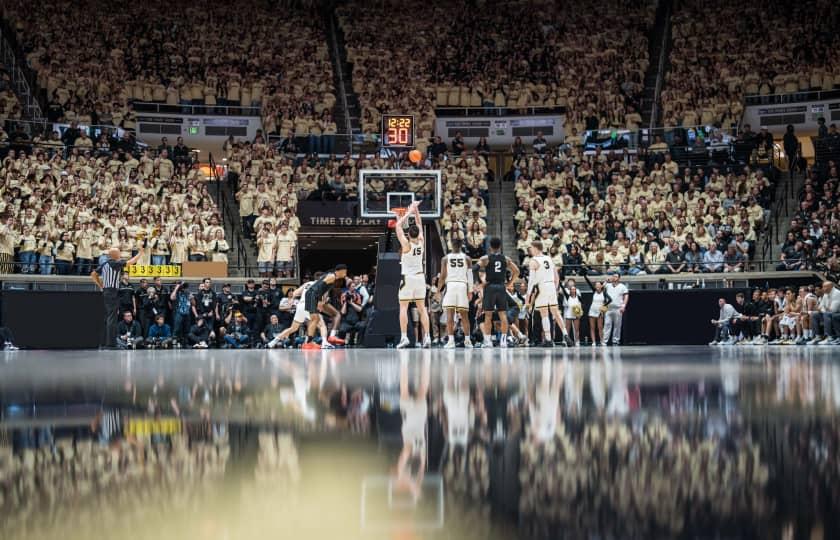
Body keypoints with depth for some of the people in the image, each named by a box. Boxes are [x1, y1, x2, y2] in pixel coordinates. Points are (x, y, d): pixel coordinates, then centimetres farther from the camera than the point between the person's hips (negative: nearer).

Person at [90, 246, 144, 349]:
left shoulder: (104, 264, 13)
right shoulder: (116, 263, -9)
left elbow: (93, 275, 17)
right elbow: (131, 262, -14)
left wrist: (101, 286, 18)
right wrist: (140, 254, -1)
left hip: (105, 292, 8)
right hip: (113, 293, -8)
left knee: (108, 318, 12)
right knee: (112, 318, -10)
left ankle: (107, 342, 15)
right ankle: (110, 343, -13)